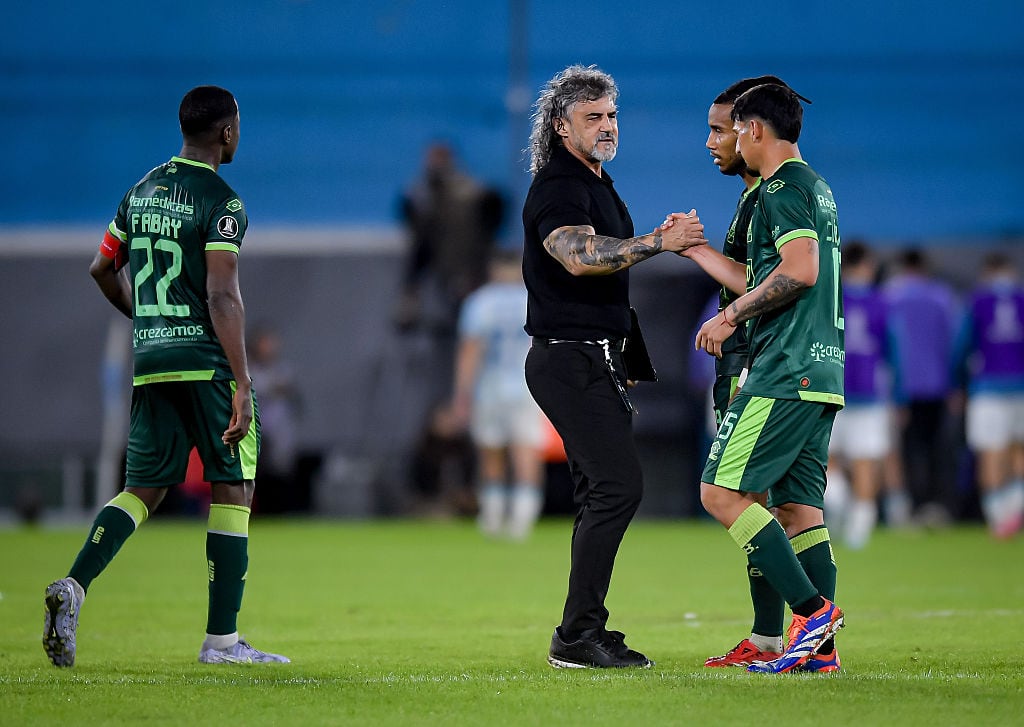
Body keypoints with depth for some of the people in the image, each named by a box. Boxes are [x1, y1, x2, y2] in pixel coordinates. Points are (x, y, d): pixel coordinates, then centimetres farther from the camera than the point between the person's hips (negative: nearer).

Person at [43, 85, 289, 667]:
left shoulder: (143, 191, 13)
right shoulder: (222, 202, -9)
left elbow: (102, 269, 22)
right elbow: (222, 296, -17)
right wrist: (243, 386, -17)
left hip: (150, 360, 7)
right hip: (208, 362, -7)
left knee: (144, 489, 10)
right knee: (233, 490, 1)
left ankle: (74, 586, -12)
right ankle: (222, 638, 0)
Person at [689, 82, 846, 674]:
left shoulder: (782, 187, -8)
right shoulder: (817, 187, 22)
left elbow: (800, 270, -22)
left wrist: (730, 316, -13)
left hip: (786, 372, -10)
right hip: (823, 369, 10)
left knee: (722, 491, -10)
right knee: (798, 504, 8)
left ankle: (812, 608, -16)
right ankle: (820, 648, 3)